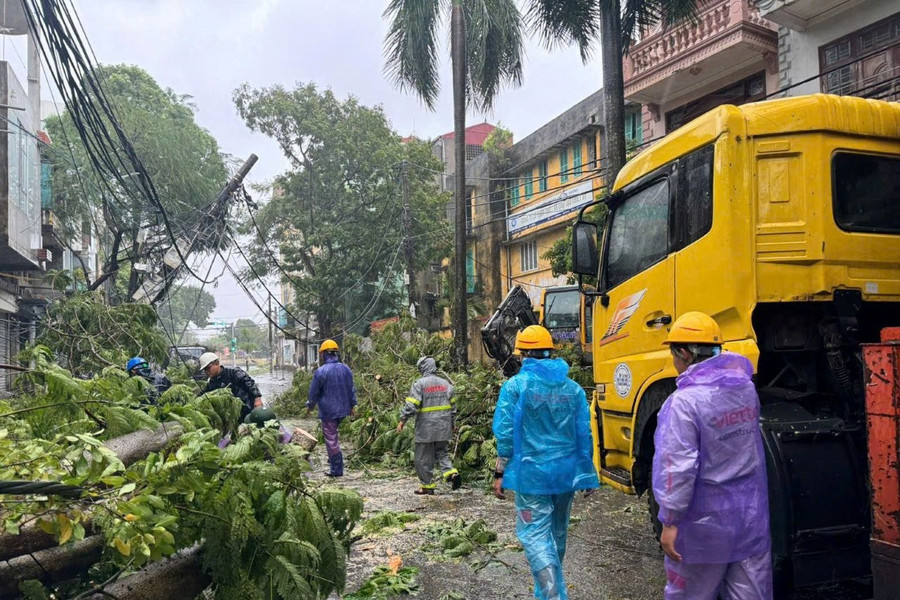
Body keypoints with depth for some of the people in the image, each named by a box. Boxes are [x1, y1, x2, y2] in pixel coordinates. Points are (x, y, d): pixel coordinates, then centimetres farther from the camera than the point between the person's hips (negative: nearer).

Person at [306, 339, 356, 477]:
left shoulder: (320, 372, -15)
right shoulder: (346, 369, 1)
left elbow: (314, 393, -5)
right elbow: (351, 389, 8)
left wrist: (310, 406, 12)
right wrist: (352, 405, 21)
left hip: (328, 411, -6)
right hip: (343, 409, 6)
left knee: (331, 439, 1)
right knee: (333, 435, 24)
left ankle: (337, 470, 4)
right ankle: (334, 460, 26)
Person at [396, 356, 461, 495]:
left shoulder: (420, 384, -10)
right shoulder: (445, 383, 8)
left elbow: (410, 405, -15)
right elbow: (453, 406, 14)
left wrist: (402, 420, -7)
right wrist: (451, 423, 25)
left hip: (426, 427, -5)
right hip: (443, 426, 5)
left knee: (424, 457, 5)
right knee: (442, 452, 16)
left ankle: (426, 485, 10)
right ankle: (451, 472, -6)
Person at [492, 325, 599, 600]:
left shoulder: (516, 385, -8)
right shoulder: (573, 388, 4)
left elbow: (505, 433, -10)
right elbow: (584, 435, 5)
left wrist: (500, 473, -3)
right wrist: (586, 473, 13)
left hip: (531, 472, -5)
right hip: (566, 471, 5)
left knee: (535, 536, -2)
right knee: (557, 533, 19)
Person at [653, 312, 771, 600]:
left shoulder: (686, 401, -21)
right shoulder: (746, 388, 2)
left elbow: (679, 469, -22)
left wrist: (670, 521, -15)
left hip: (705, 523, -6)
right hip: (752, 517, 6)